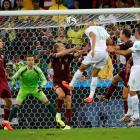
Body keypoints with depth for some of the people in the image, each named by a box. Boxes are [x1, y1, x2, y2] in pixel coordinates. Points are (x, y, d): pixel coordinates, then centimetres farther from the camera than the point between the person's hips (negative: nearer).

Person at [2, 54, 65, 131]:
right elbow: (14, 78, -11)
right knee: (17, 105, -14)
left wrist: (41, 86, -28)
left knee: (46, 101, -9)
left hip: (35, 88, 1)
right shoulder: (22, 70, -20)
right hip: (24, 89, -1)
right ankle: (8, 122, -7)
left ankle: (57, 117, 0)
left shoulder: (37, 70, -17)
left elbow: (44, 80, -9)